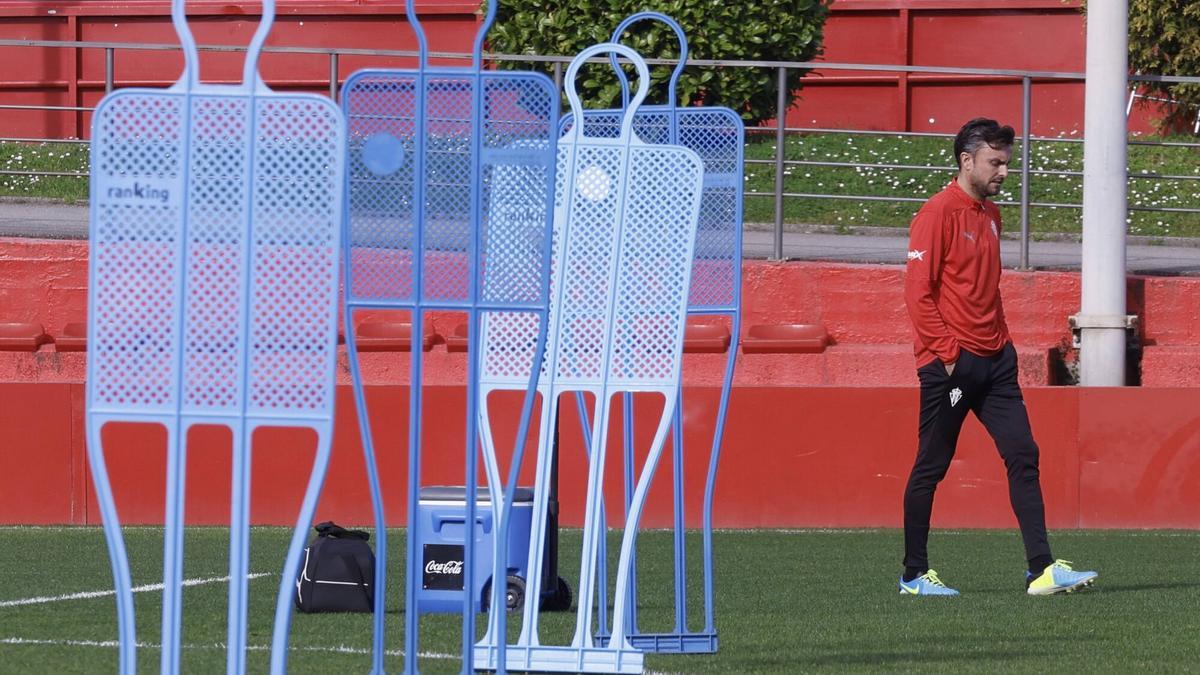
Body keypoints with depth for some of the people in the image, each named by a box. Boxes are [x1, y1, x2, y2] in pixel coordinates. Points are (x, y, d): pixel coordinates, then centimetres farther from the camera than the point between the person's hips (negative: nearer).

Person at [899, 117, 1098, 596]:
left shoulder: (990, 214, 16)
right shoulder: (939, 212, -10)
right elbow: (918, 291, -14)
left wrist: (1002, 343, 14)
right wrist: (946, 353, -17)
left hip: (993, 360, 8)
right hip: (951, 366, -8)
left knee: (1023, 456, -2)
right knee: (931, 467, 1)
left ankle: (1041, 569, -5)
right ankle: (914, 575, 9)